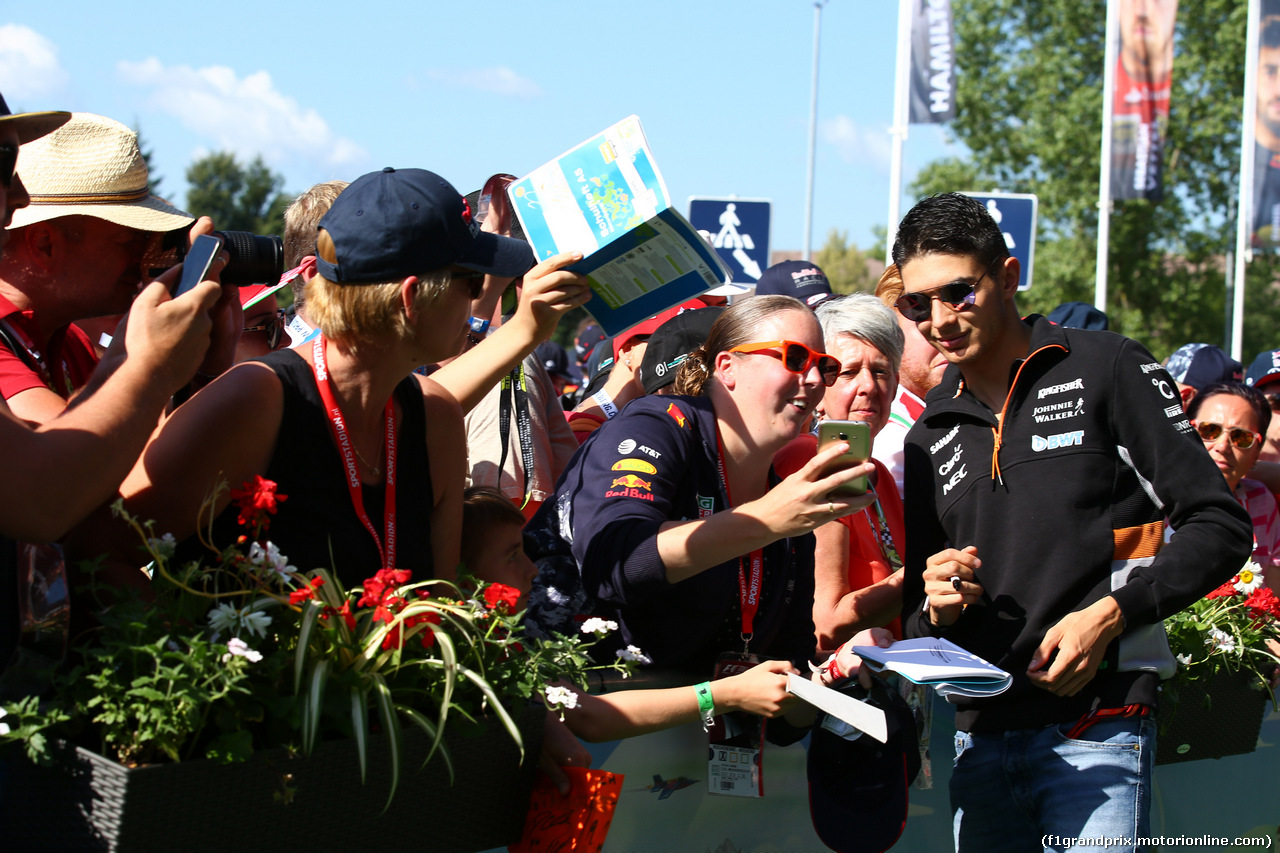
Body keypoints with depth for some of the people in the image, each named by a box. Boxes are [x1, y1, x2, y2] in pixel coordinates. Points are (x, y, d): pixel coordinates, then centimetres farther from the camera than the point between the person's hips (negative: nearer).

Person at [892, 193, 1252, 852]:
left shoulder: (1106, 370, -1)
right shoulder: (930, 436, 15)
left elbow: (1219, 527, -4)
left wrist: (1110, 614, -15)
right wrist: (934, 609, -3)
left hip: (1095, 725, -5)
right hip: (979, 735, 5)